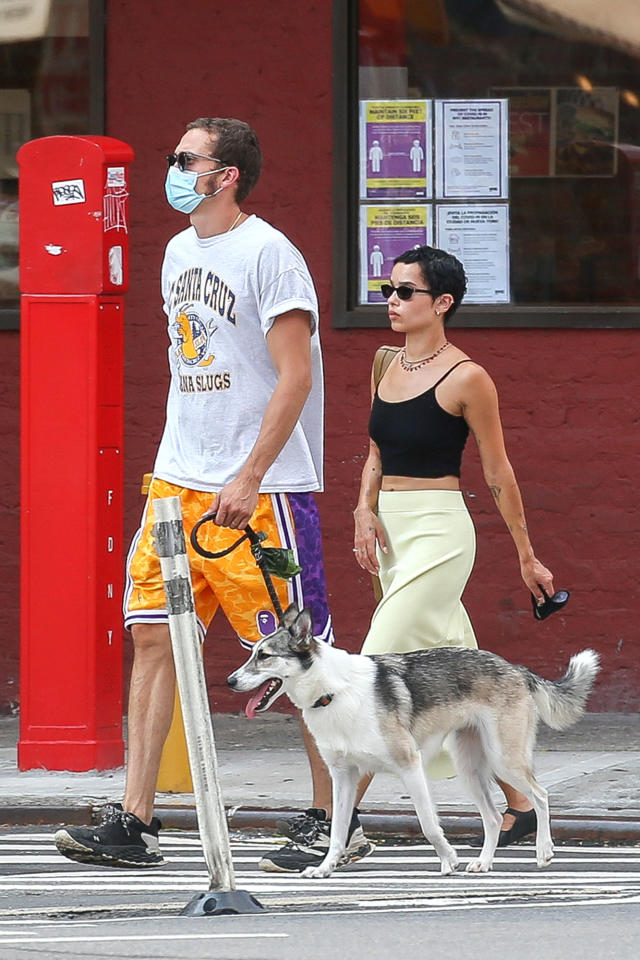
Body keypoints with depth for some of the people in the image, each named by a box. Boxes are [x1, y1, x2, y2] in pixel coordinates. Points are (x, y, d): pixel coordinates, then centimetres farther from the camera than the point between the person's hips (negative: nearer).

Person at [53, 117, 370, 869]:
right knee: (151, 633, -1)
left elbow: (295, 376, -15)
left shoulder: (268, 254, -11)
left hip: (261, 489, -8)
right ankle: (134, 822, -2)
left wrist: (247, 480, -20)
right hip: (177, 479, 8)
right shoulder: (179, 253, 14)